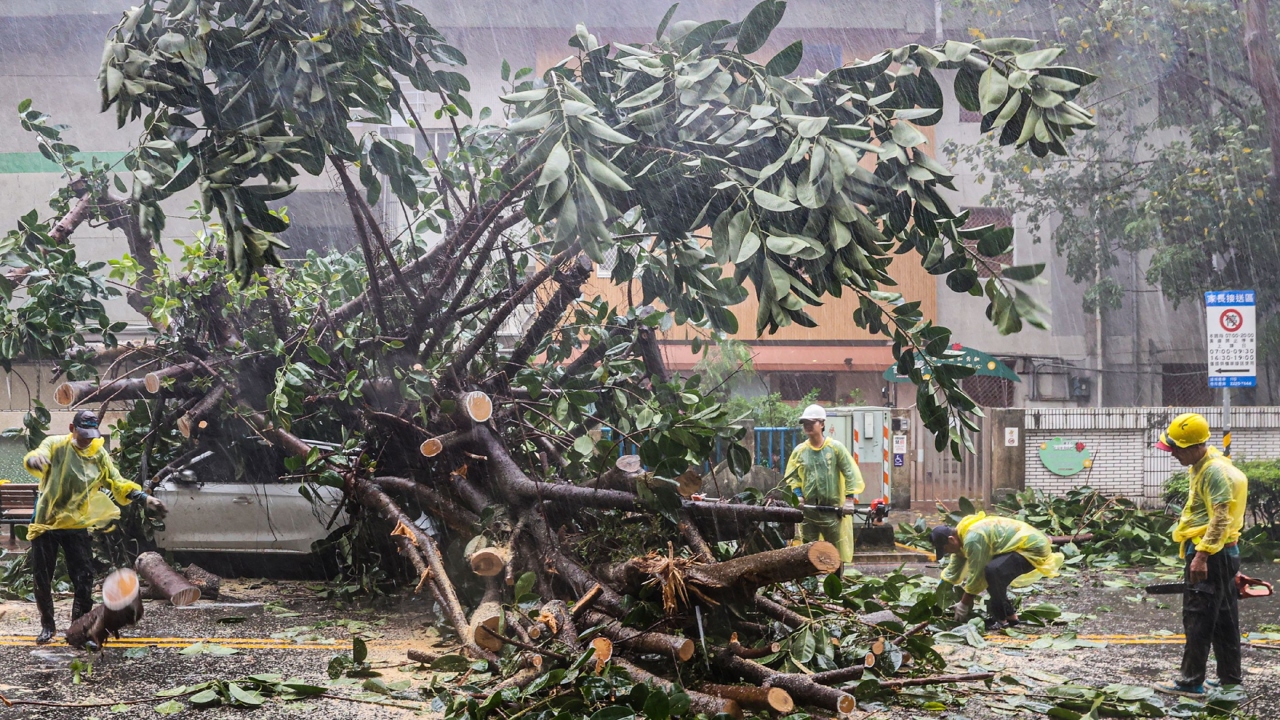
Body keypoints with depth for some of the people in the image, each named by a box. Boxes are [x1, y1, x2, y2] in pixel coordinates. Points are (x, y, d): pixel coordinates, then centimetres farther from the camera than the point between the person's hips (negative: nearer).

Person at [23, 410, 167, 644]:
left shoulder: (99, 455, 4)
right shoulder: (55, 444, -6)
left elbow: (117, 483, -1)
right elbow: (39, 457, -26)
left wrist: (144, 497, -17)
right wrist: (34, 459, -52)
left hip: (76, 525, 2)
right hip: (46, 522, -2)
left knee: (84, 579, -3)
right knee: (42, 579, 7)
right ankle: (47, 626, 24)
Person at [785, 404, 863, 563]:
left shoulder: (836, 447, -1)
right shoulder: (799, 451, 5)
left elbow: (850, 473, -2)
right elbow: (792, 476, 11)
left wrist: (849, 497, -10)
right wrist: (798, 495, -4)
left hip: (833, 509, -2)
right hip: (808, 510, 3)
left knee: (838, 549, 1)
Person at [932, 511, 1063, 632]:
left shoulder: (972, 539, -24)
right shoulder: (962, 534, 9)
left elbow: (976, 574, -18)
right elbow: (953, 571, 19)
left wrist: (964, 604, -7)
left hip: (1033, 547, -12)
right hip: (1029, 542, 12)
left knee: (992, 571, -30)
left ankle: (1001, 619, -16)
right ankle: (1009, 615, 19)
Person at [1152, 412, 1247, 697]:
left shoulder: (1215, 471, -18)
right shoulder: (1203, 467, 14)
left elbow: (1221, 518, -24)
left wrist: (1202, 555, -27)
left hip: (1209, 555, -11)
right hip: (1223, 554, 11)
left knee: (1198, 619, -6)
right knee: (1224, 618, 14)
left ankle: (1191, 682, -3)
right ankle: (1230, 677, 21)